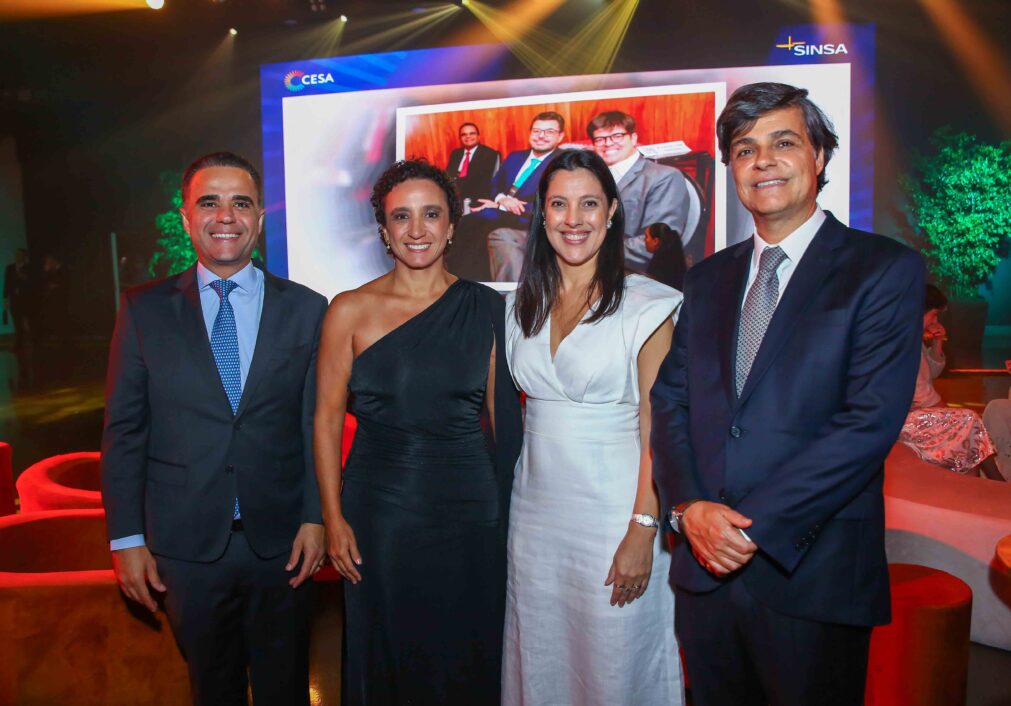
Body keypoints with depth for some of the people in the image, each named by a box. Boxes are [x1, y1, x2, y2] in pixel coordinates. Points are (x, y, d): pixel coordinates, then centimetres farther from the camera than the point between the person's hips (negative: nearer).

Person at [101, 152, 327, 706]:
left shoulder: (306, 309, -1)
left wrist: (315, 517, -4)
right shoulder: (144, 309, -1)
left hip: (282, 541, 0)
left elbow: (318, 423, 0)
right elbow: (123, 429, 0)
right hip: (186, 543, 1)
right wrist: (126, 538, -2)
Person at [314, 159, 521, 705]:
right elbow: (327, 416, 0)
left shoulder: (485, 308, 0)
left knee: (468, 658, 15)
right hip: (380, 511, 0)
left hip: (470, 510, 1)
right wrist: (333, 516, -4)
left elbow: (502, 414, 3)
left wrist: (512, 511, 1)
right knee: (387, 658, 15)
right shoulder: (350, 310, -2)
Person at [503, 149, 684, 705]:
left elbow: (658, 427, -11)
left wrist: (642, 531, -16)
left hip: (614, 509, -4)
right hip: (535, 508, 5)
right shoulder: (522, 305, 6)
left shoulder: (645, 305, -9)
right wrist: (499, 502, 8)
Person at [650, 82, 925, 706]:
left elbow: (871, 419, -15)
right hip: (705, 567, 5)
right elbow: (670, 399, 6)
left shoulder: (885, 269, -5)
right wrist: (688, 506, -10)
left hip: (811, 576, -4)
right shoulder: (708, 278, 11)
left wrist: (754, 524, -17)